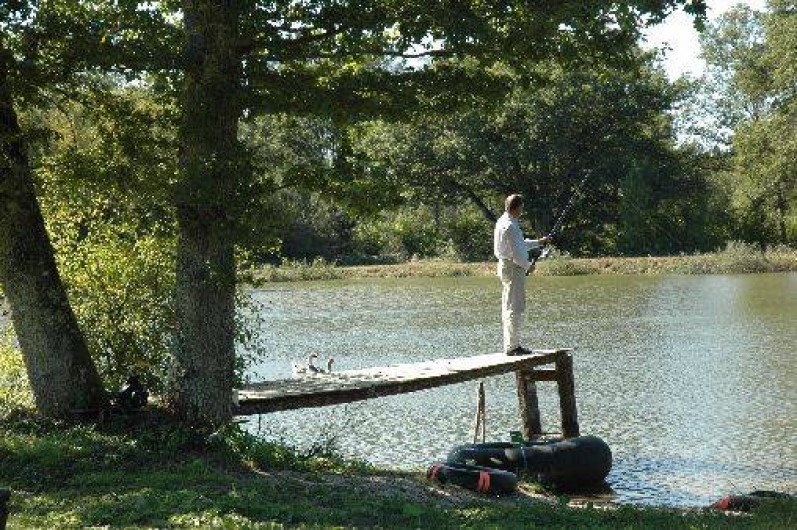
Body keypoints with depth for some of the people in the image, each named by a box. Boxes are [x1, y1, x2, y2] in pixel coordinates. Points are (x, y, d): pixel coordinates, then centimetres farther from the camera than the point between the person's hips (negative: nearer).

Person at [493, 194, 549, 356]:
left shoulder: (503, 222, 13)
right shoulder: (510, 226, -19)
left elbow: (519, 244, 26)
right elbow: (516, 253, -20)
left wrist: (538, 242, 28)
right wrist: (527, 265, -6)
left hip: (505, 266, 11)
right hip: (513, 268, -11)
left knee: (508, 307, 13)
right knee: (514, 308, -7)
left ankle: (510, 345, 19)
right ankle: (512, 346, -5)